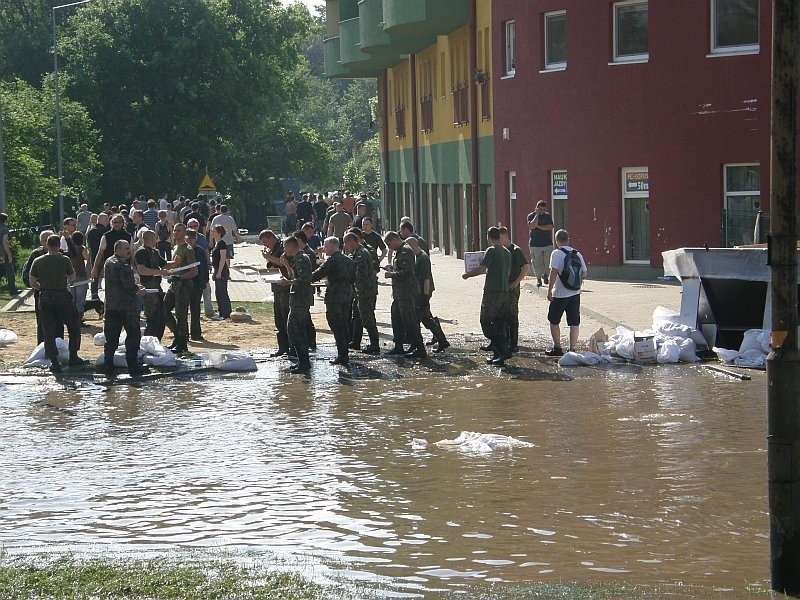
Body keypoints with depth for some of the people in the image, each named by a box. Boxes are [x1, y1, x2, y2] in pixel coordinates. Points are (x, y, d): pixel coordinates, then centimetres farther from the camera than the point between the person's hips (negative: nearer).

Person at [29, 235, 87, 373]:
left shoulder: (38, 262, -2)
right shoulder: (65, 260, -9)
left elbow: (32, 283, 1)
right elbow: (72, 277, 5)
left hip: (45, 299, 2)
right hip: (62, 297, -2)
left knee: (48, 330, 6)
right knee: (74, 326, 15)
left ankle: (54, 362, 4)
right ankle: (73, 357, 13)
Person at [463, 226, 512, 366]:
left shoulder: (491, 251, -11)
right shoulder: (507, 252, 14)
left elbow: (481, 268, -20)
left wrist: (467, 274, -3)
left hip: (492, 292, -8)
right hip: (504, 291, 8)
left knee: (486, 323, -4)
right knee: (499, 324, 12)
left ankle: (503, 350, -16)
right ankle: (498, 355, 11)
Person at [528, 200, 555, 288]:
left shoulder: (548, 216, 8)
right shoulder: (531, 216, -1)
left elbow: (550, 227, -5)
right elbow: (532, 226, -19)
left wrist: (538, 226, -11)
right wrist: (537, 214, -14)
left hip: (547, 243, 2)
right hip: (535, 244, -2)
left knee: (547, 261, 4)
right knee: (537, 262, 0)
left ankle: (544, 274, 29)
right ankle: (538, 278, 11)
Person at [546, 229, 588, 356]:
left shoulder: (557, 253, -10)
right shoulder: (577, 254, 4)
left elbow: (554, 272, -18)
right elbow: (584, 273, 9)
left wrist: (549, 290, -13)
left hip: (560, 294, -4)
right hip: (575, 293, 4)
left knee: (554, 321, 12)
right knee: (574, 323, 5)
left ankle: (557, 348, 12)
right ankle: (572, 349, 4)